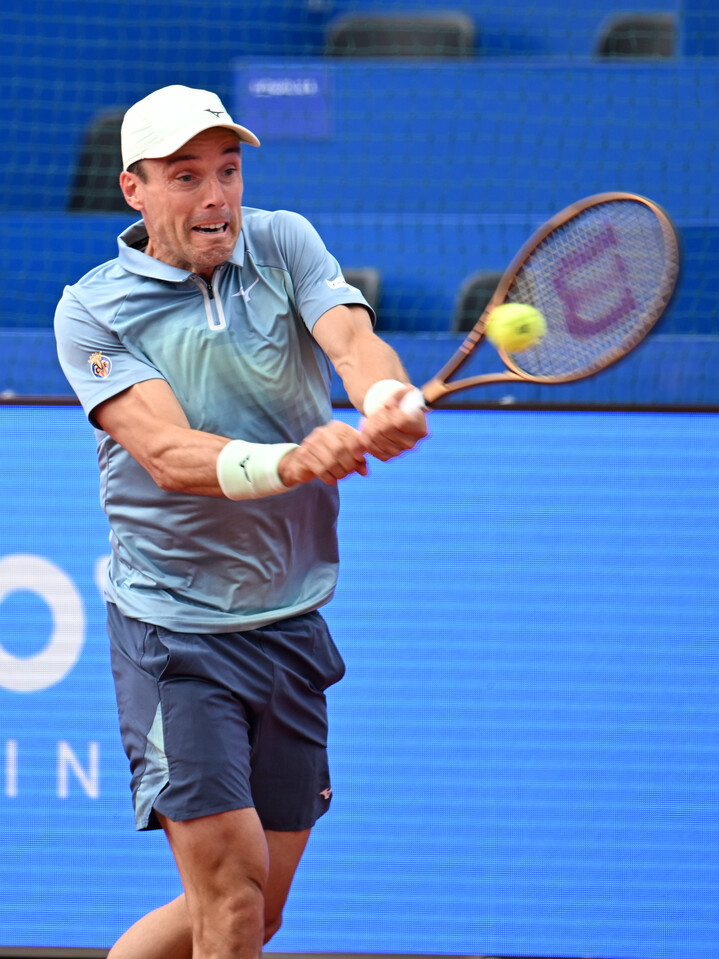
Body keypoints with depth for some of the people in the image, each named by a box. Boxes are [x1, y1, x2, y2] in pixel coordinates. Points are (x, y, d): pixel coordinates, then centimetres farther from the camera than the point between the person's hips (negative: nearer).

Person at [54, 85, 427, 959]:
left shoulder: (282, 245, 3)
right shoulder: (92, 312, -8)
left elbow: (353, 339, -16)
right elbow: (168, 452, -21)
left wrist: (386, 398, -40)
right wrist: (287, 463, -41)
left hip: (292, 625, 5)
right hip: (175, 632, -5)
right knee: (231, 882, -16)